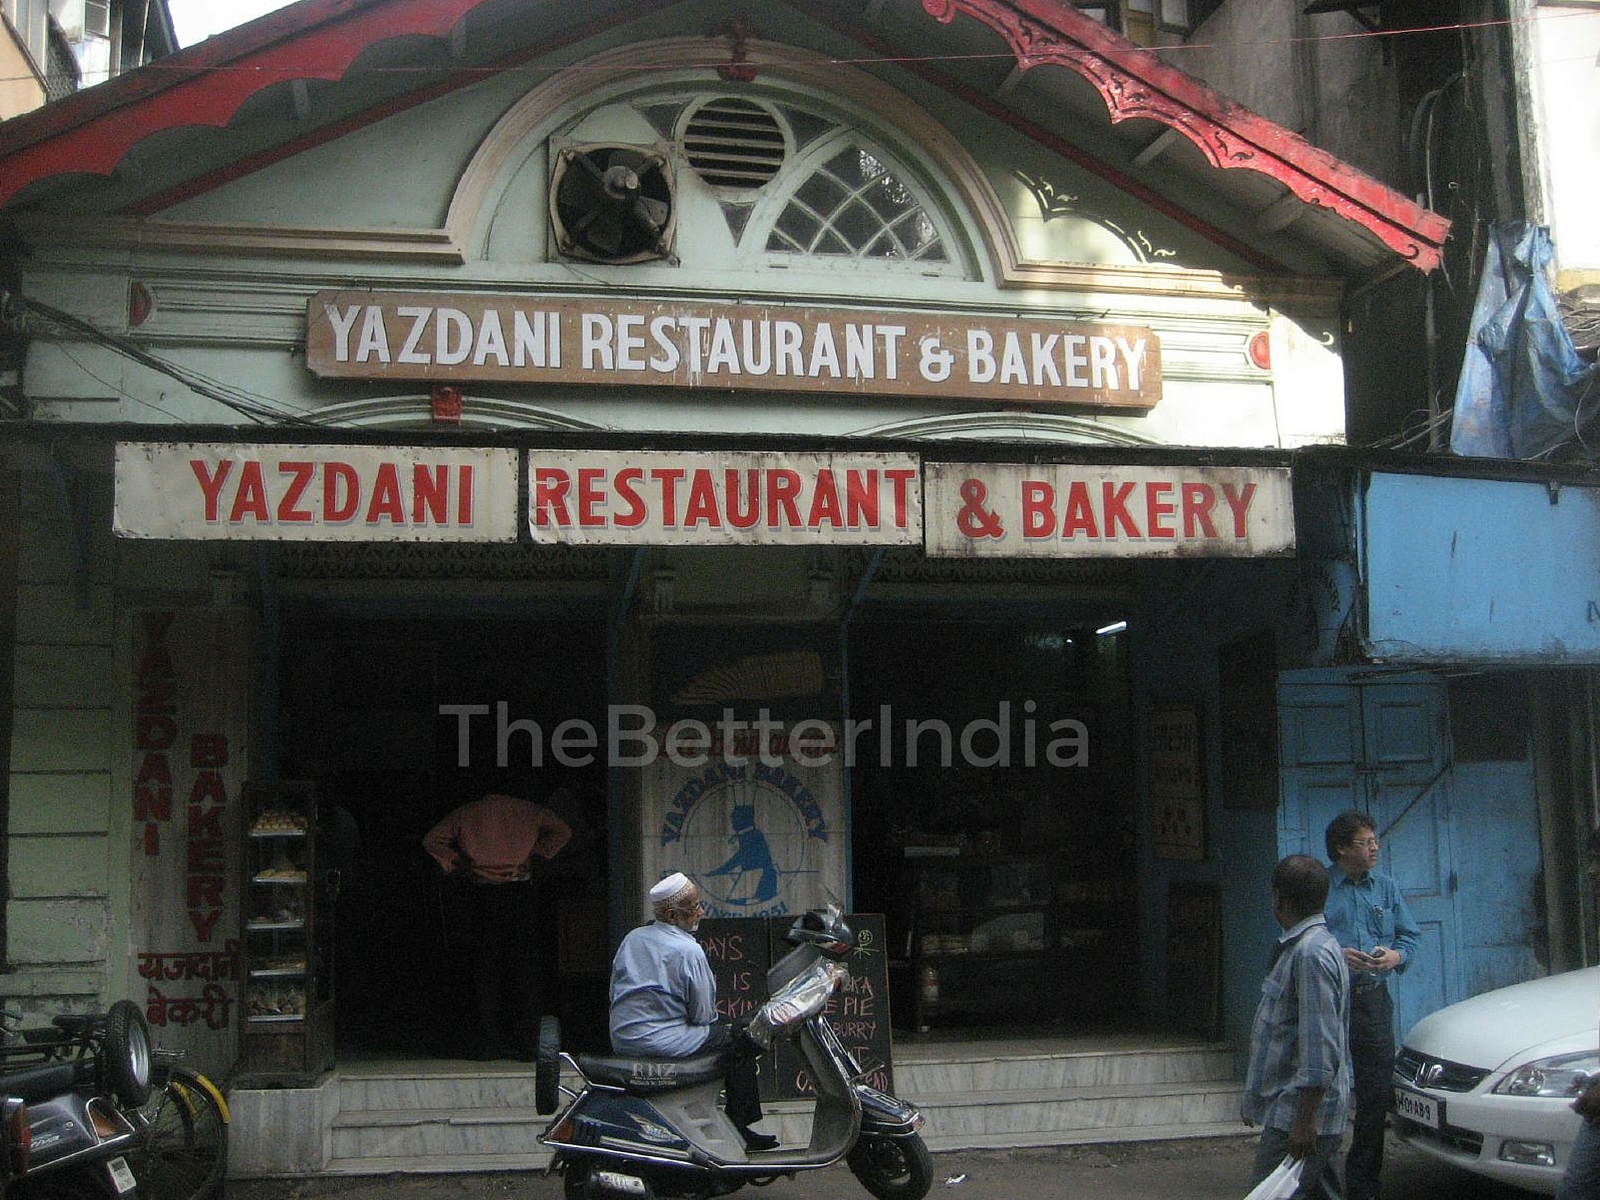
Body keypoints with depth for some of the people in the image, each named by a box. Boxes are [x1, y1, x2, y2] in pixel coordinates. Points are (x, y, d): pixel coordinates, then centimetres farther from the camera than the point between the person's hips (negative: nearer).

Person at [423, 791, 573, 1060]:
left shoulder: (466, 813, 13)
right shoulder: (527, 810, 12)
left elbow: (431, 839, 8)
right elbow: (563, 831, 10)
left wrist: (456, 864, 12)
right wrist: (535, 854, 13)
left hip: (480, 893, 0)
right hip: (519, 893, 0)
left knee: (484, 969, 5)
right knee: (524, 968, 4)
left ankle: (489, 1044, 1)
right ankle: (525, 1044, 2)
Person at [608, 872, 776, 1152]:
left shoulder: (632, 938, 10)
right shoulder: (688, 950, -14)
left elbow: (615, 991, 15)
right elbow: (703, 1014, -10)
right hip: (662, 1042, -9)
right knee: (742, 1042, 4)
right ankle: (739, 1131, 5)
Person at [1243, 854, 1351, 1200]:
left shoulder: (1312, 953, -20)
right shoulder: (1295, 947, 13)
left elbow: (1320, 1046, -24)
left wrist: (1305, 1120, -23)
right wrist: (1256, 1098, 25)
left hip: (1296, 1116, -10)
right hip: (1288, 1109, 10)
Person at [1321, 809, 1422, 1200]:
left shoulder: (1386, 888, 13)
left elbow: (1409, 934, 16)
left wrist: (1396, 955, -5)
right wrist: (1335, 956, -17)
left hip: (1373, 999, 4)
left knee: (1375, 1093, 5)